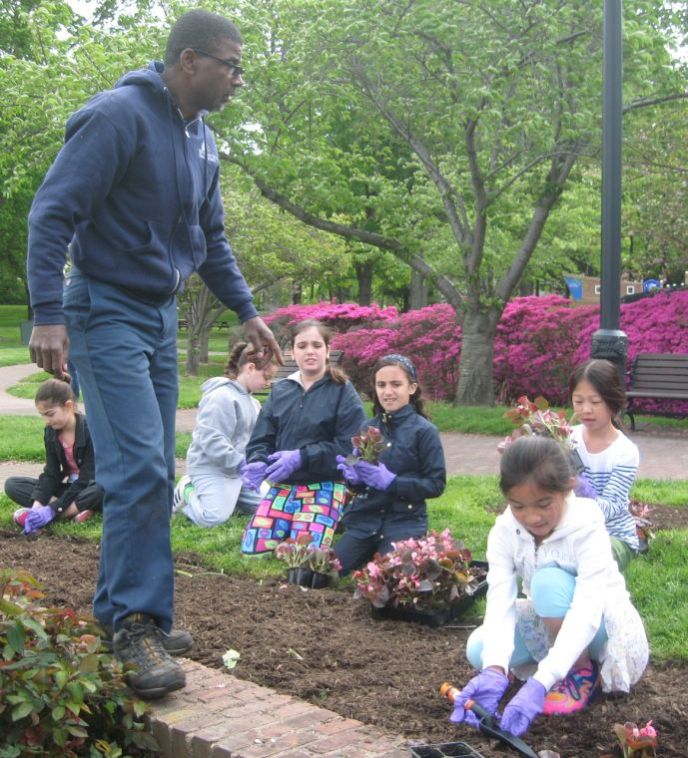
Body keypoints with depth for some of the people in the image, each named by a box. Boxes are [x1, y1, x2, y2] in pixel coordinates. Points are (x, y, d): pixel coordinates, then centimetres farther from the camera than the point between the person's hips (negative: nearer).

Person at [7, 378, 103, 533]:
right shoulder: (51, 432, -5)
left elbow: (86, 479, -25)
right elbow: (51, 473, -8)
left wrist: (52, 509, -31)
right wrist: (37, 505, -26)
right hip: (69, 487, 6)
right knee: (12, 485, -11)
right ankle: (75, 510, -26)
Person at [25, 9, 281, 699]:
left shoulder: (202, 139, 12)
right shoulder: (118, 116, -14)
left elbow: (210, 239, 23)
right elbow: (52, 213, -17)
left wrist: (246, 311, 20)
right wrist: (49, 314, -23)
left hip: (161, 318, 9)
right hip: (108, 313, -8)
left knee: (153, 472, 9)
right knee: (139, 467, -15)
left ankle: (121, 610, 19)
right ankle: (136, 623, -7)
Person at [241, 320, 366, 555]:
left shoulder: (343, 391, -4)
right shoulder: (280, 390, 9)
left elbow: (349, 445, -12)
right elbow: (261, 438, 7)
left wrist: (301, 458, -20)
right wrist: (257, 462, -16)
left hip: (324, 486, -4)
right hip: (282, 484, 4)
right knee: (253, 548, -11)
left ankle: (331, 521, 11)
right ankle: (290, 524, 17)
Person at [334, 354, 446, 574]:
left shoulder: (424, 431, -8)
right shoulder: (366, 428, 6)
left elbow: (436, 484, -9)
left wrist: (391, 481, -19)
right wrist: (354, 477, -11)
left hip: (404, 523, -4)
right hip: (364, 519, 5)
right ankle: (373, 554, 15)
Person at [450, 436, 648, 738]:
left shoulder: (587, 528, -29)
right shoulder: (504, 532, -17)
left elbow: (587, 611, -39)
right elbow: (499, 602, -27)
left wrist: (538, 684, -50)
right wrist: (494, 670, -46)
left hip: (601, 623, -5)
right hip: (550, 625, 5)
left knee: (550, 581, -32)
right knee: (479, 649, -19)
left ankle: (583, 672, -10)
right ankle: (575, 664, 4)